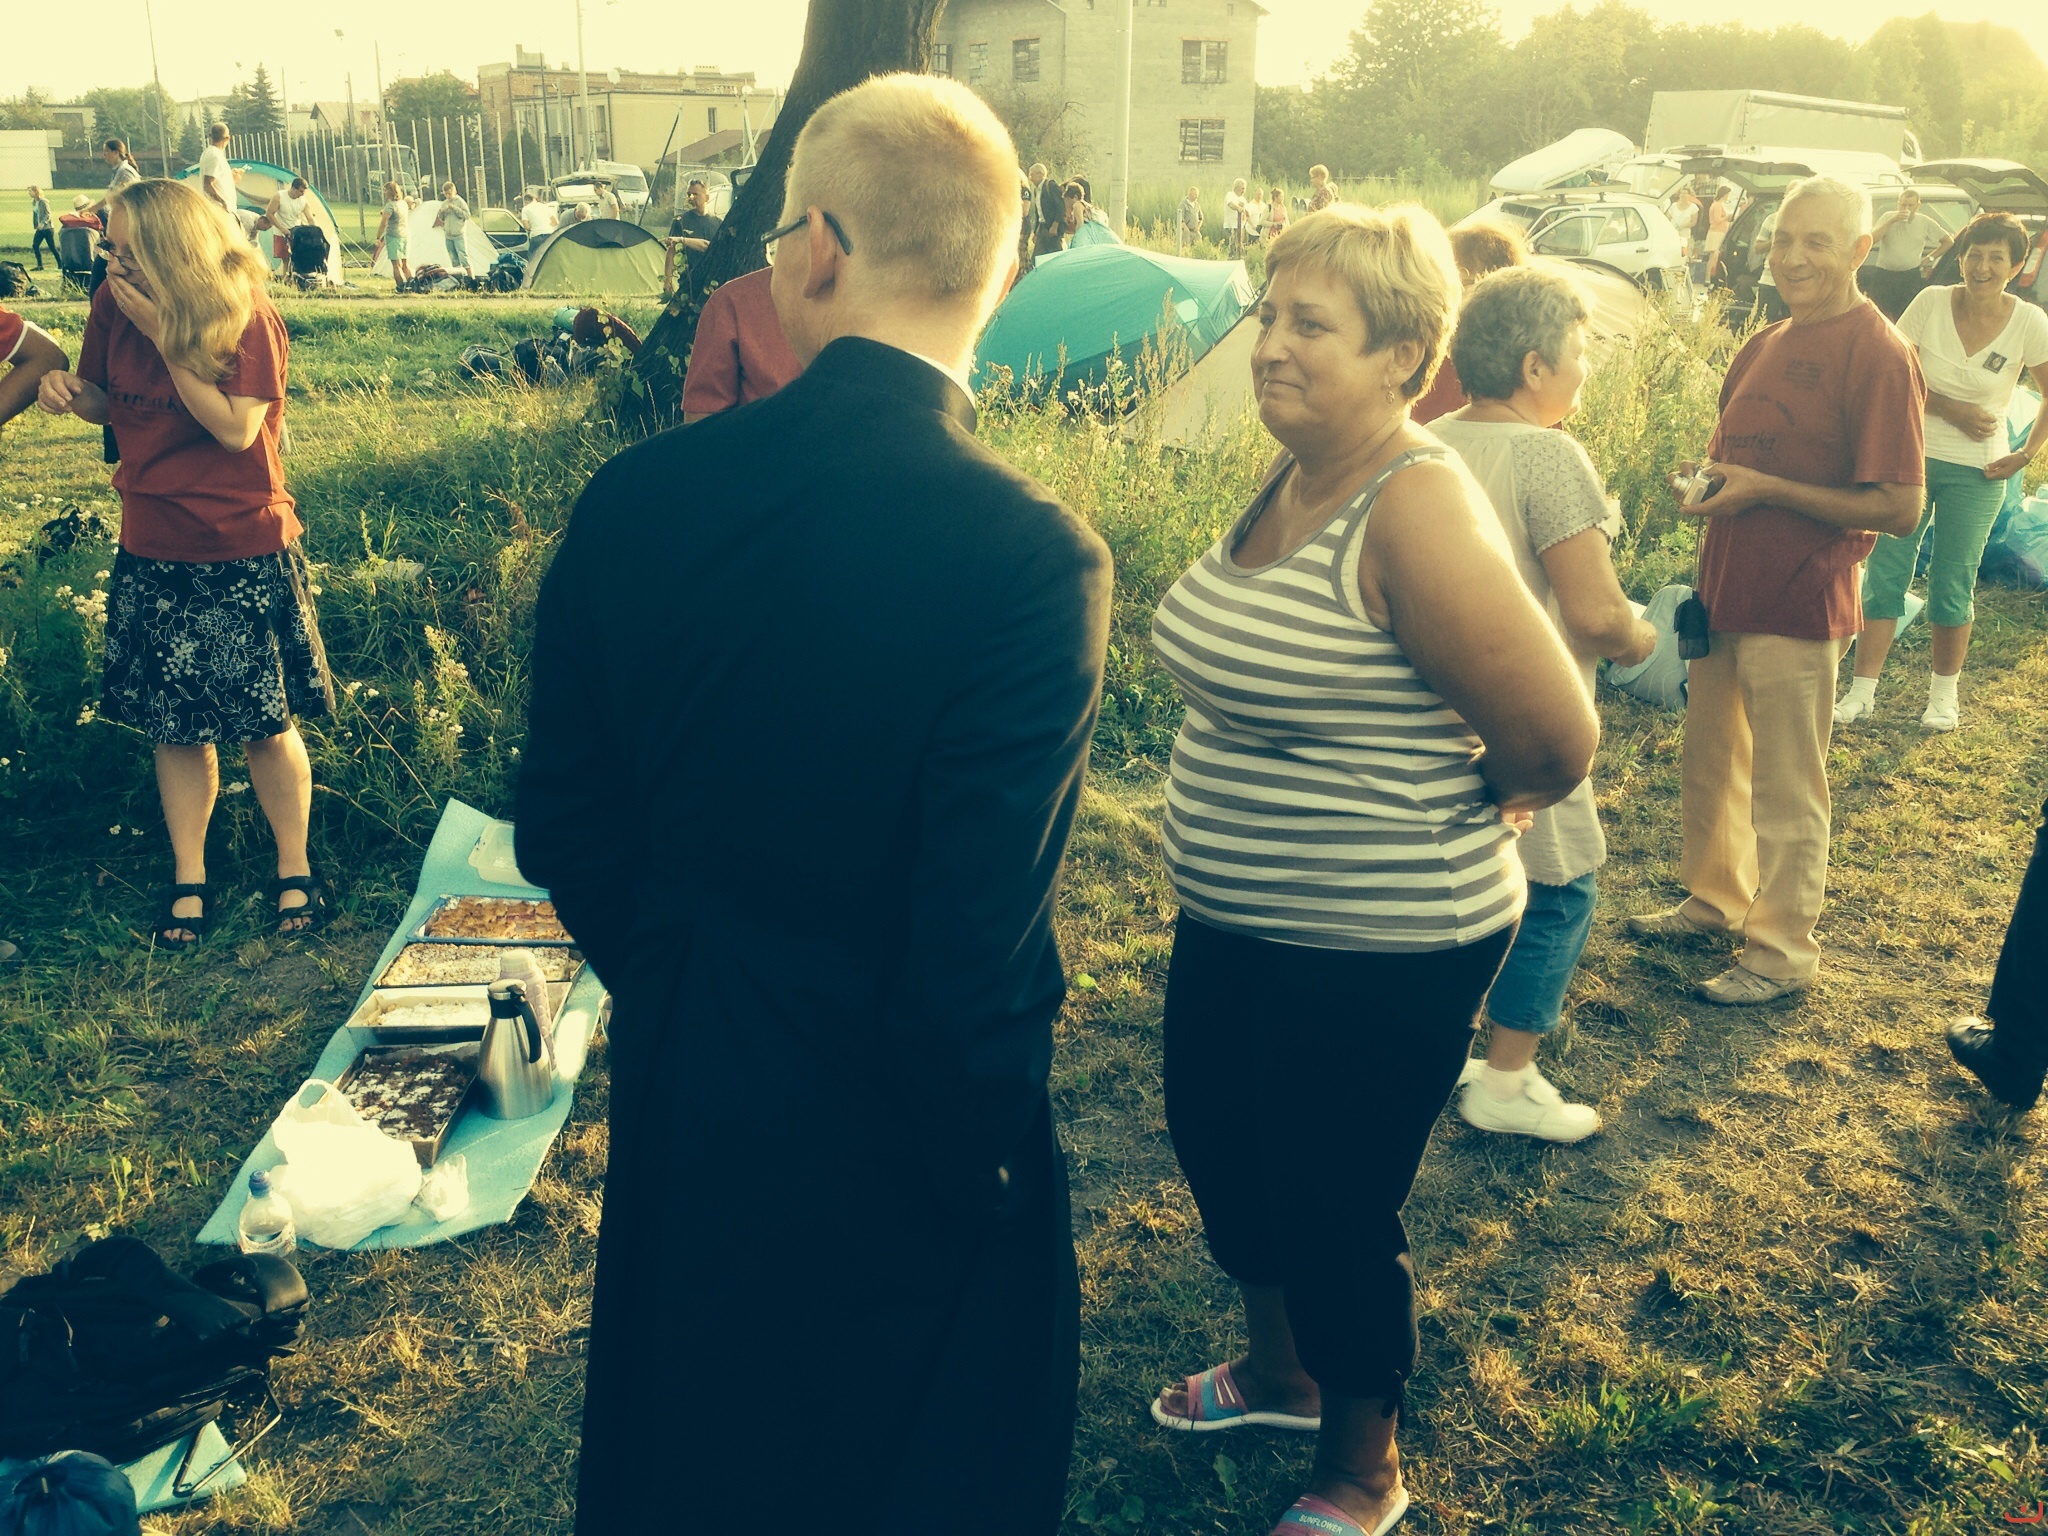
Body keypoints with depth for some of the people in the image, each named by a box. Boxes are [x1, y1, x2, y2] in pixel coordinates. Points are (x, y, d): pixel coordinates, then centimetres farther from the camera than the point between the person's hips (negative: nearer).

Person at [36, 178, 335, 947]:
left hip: (243, 555, -4)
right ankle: (188, 883, 22)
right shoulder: (113, 306, 0)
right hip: (152, 553, 4)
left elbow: (236, 428, -20)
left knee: (265, 723, 4)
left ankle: (295, 872, 20)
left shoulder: (245, 320, -13)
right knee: (173, 726, 9)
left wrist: (163, 333, -21)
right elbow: (112, 406, 13)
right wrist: (71, 392, -10)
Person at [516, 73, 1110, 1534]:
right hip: (890, 1160, -4)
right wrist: (984, 1181, -6)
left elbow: (565, 827, -2)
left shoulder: (634, 496, -11)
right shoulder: (1033, 557, -25)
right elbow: (976, 958, -25)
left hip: (680, 1119, 4)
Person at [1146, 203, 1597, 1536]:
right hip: (1235, 924, 9)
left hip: (1379, 959, -9)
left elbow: (1557, 737, -25)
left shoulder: (1417, 508, -24)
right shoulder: (1291, 484, 3)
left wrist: (1463, 815, -7)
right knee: (1220, 1145, 23)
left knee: (1335, 1211, 8)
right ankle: (1280, 1372, 51)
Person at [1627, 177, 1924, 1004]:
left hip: (1799, 607, -8)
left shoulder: (1878, 354, -14)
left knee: (1786, 793, 3)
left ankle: (1782, 952, 18)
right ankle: (1715, 897, 39)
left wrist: (1766, 490, -21)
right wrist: (1706, 474, 1)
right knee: (1706, 764, 20)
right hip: (1725, 594, 8)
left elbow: (1900, 508, -18)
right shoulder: (1764, 347, 11)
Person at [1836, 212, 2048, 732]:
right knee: (1884, 573, -1)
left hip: (1976, 473, 0)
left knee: (1953, 586, 6)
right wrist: (1953, 410, -15)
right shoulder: (1931, 303, -6)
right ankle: (1862, 692, 5)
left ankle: (1944, 694, 22)